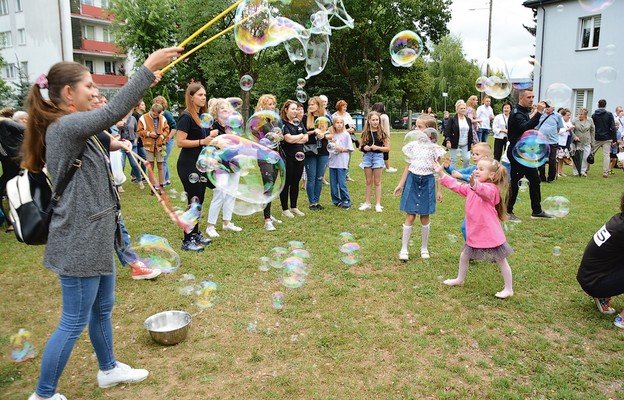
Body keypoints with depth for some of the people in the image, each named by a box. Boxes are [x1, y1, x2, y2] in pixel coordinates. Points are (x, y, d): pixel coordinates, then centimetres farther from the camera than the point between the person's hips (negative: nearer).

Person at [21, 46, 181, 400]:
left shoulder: (73, 127, 10)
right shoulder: (64, 126, -19)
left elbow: (109, 121, 22)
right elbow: (112, 113, -33)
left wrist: (147, 84, 15)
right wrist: (147, 68, -29)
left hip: (96, 237, 10)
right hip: (79, 242, -10)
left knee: (103, 308, 22)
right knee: (74, 322, 4)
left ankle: (109, 369, 41)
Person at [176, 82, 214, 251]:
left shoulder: (202, 115, 11)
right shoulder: (186, 117, -13)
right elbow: (180, 142, -20)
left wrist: (211, 136, 5)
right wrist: (202, 141, -23)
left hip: (201, 164, 9)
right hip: (188, 165, -8)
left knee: (199, 201, 14)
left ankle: (196, 234, 26)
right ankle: (187, 241, 4)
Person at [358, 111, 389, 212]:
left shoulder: (382, 132, -3)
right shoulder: (365, 133, 5)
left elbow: (387, 148, -4)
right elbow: (360, 147, 9)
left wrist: (377, 147, -18)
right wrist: (364, 148, -13)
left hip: (378, 156, -2)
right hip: (367, 156, 2)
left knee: (377, 181, 4)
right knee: (368, 181, 10)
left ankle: (378, 204, 10)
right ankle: (367, 203, 18)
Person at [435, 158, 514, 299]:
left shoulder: (491, 189, -20)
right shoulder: (471, 188, 6)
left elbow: (483, 190, -43)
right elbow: (456, 186, 14)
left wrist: (474, 184, -65)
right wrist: (441, 173, 9)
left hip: (490, 234, -8)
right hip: (475, 234, 8)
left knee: (501, 261, 7)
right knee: (464, 255, 19)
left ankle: (508, 289, 20)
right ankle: (460, 279, 41)